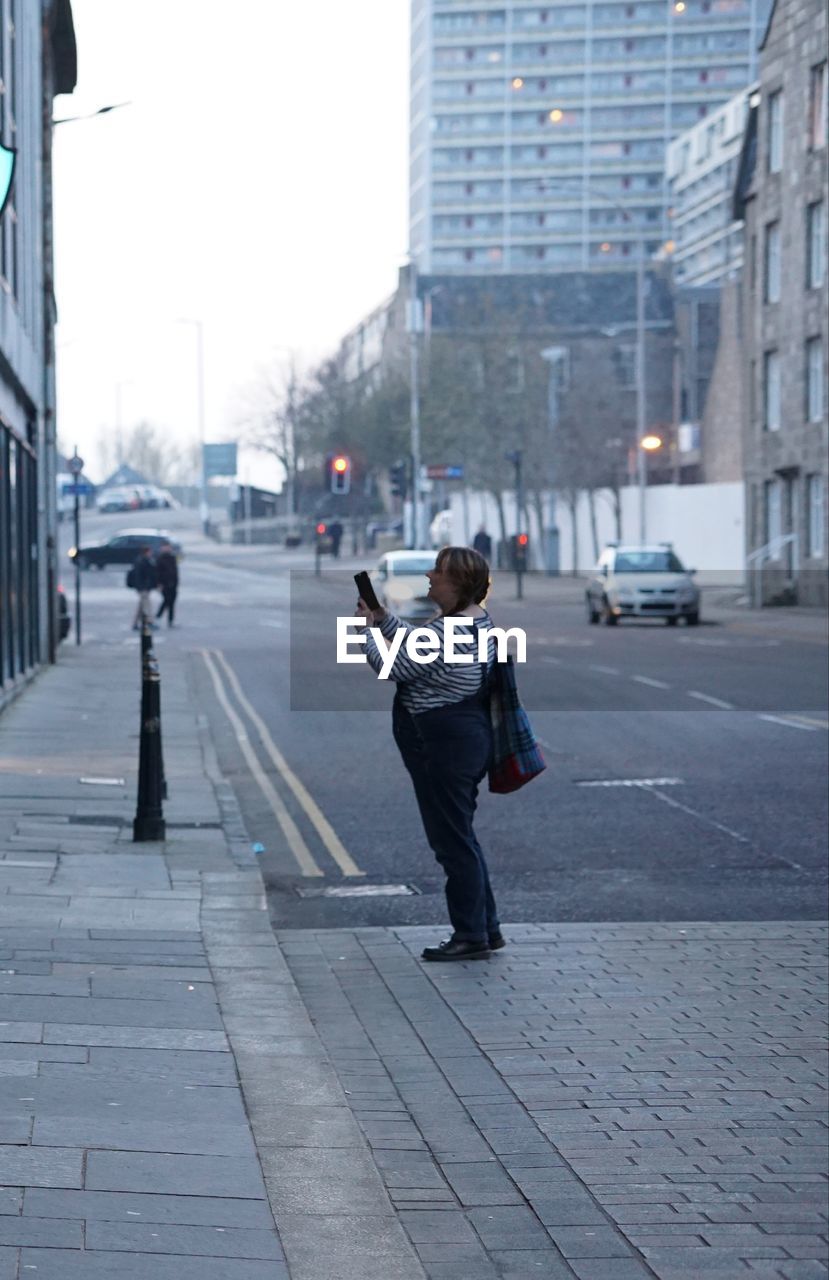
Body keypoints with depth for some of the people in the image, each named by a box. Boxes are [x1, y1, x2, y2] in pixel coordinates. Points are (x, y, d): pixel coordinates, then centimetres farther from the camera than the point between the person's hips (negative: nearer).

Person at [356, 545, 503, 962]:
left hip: (444, 747, -11)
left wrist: (366, 628, -1)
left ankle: (471, 936, 7)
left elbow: (395, 666, -16)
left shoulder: (447, 631, -23)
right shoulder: (476, 619, 9)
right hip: (468, 737, 11)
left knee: (452, 841, -1)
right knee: (461, 838, 18)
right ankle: (486, 928, 24)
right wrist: (383, 617, 16)